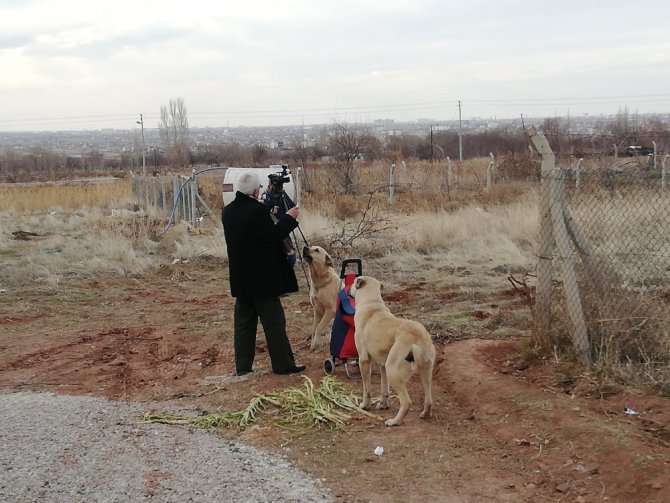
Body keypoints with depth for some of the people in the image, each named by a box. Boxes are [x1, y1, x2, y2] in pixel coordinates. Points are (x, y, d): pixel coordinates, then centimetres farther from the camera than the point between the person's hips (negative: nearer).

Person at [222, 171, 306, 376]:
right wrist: (289, 218, -5)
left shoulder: (228, 211, 5)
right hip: (262, 278, -7)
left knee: (243, 321, 12)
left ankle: (242, 366, 14)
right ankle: (283, 364, 6)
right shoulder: (257, 209, -19)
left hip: (240, 278, 7)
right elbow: (273, 236, -17)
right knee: (274, 321, 1)